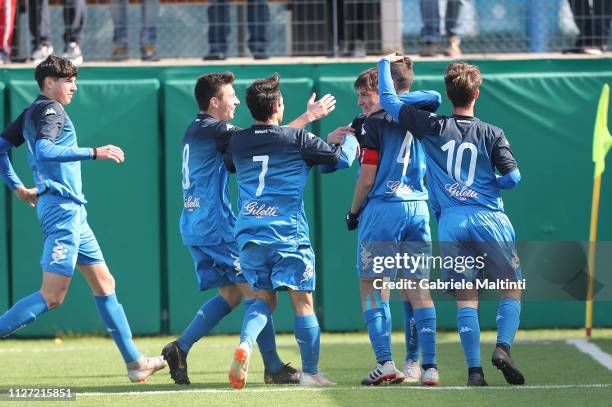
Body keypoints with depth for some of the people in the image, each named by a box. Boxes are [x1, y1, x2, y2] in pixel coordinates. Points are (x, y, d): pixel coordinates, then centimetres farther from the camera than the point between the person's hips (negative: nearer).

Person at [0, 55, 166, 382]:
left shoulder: (31, 113, 17)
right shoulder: (51, 109, -10)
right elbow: (43, 151, -27)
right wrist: (95, 153, -25)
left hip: (71, 211, 11)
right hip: (62, 208, -11)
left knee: (104, 283, 12)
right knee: (52, 296, -14)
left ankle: (134, 361, 15)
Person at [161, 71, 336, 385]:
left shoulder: (197, 131, 16)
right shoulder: (211, 130, -14)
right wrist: (308, 117, -9)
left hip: (196, 226, 10)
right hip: (215, 226, -10)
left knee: (230, 293, 13)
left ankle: (179, 348, 8)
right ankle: (274, 368, -3)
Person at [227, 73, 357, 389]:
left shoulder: (237, 141, 7)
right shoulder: (298, 139, -4)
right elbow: (340, 158, 5)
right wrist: (351, 136, 28)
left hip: (248, 230, 4)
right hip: (287, 231, -4)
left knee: (263, 298, 14)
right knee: (303, 301, 4)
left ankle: (245, 343, -15)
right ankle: (310, 372, 7)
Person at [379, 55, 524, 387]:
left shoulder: (432, 126, 2)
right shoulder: (492, 134, -1)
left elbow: (388, 100, 9)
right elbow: (513, 176, -7)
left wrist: (385, 63, 24)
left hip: (451, 223, 2)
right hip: (489, 220, -2)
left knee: (466, 299, 4)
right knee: (512, 291, 10)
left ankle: (474, 369, -4)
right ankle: (503, 347, -11)